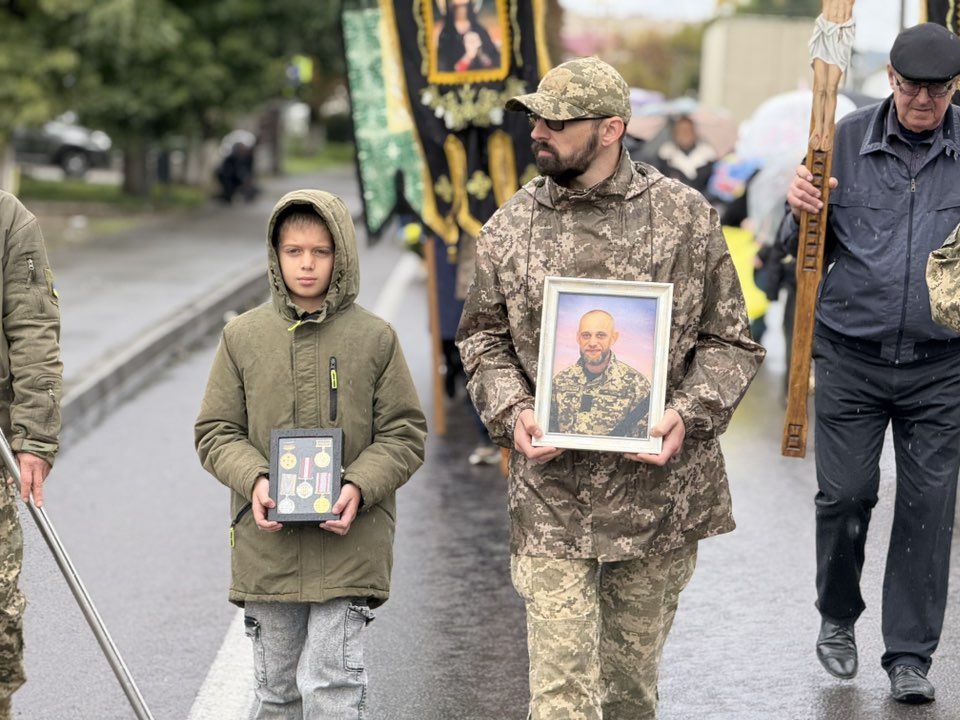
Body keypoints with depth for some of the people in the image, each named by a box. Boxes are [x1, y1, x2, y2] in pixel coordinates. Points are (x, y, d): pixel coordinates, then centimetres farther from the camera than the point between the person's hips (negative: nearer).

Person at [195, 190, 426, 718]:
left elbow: (405, 434, 3)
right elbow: (216, 431, 7)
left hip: (348, 542, -2)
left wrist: (359, 486, -14)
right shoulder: (243, 336, 5)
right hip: (266, 547, 2)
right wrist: (254, 480, -12)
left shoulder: (374, 338, 1)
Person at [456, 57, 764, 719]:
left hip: (658, 486, 0)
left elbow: (728, 340, 3)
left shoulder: (687, 218, -1)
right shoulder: (509, 230, 4)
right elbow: (485, 339, 11)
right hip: (552, 496, 0)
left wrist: (688, 414, -14)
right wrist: (512, 410, -8)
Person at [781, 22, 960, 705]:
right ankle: (838, 618, 26)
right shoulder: (846, 140, 1)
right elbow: (809, 251, 8)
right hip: (852, 358, 0)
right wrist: (801, 214, -13)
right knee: (845, 493, -1)